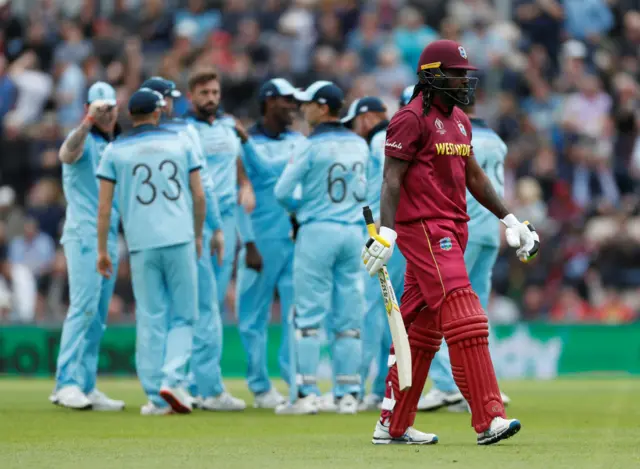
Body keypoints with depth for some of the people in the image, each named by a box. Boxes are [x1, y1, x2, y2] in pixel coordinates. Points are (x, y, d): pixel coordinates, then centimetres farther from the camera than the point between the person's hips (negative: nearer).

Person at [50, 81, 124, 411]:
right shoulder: (85, 141, -5)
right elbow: (67, 154, -29)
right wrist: (89, 121, -42)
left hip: (110, 238, 8)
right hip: (83, 235, -8)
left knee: (98, 317, 7)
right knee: (83, 307, -16)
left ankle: (86, 387, 8)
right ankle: (66, 384, -19)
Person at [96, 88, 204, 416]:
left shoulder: (115, 151, 6)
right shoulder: (180, 143, 9)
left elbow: (104, 205, 2)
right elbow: (199, 195, 9)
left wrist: (102, 250, 8)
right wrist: (198, 235, 21)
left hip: (142, 244, 0)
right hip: (180, 241, 0)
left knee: (150, 320, 5)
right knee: (183, 316, 7)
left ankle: (156, 396, 2)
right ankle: (173, 379, -13)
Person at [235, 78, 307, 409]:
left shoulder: (300, 143, 13)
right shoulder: (248, 143, -1)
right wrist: (249, 244, -11)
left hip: (298, 239, 4)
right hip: (263, 241, -4)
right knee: (254, 315, 1)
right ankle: (260, 387, 9)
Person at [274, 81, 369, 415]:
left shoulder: (313, 146, -10)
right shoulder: (359, 145, 8)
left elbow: (282, 191, -8)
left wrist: (298, 209, 11)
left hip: (318, 230, -5)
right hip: (354, 231, 5)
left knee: (309, 314, -2)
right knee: (348, 318, 7)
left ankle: (305, 394, -5)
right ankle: (348, 395, 6)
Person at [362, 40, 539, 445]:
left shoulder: (460, 121, 18)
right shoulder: (412, 118, -9)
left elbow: (474, 175, 25)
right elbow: (392, 178, -14)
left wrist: (510, 220, 21)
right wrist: (386, 232, -24)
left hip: (453, 229, 9)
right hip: (424, 228, -9)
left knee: (423, 328, 10)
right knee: (464, 319, -16)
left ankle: (393, 425, 14)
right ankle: (489, 419, -20)